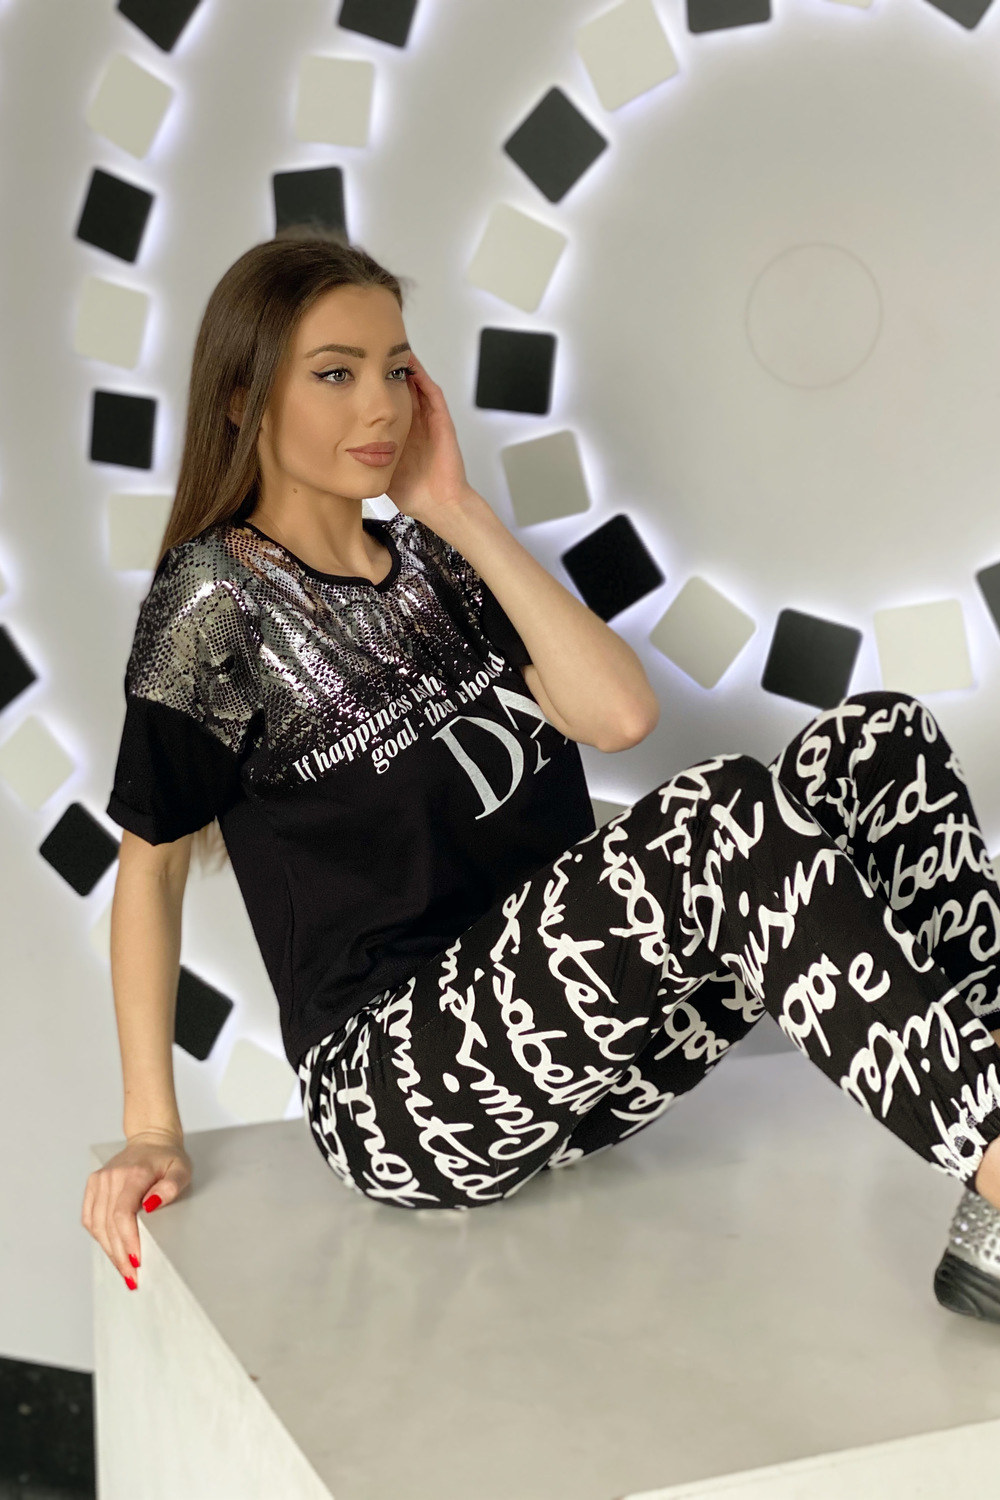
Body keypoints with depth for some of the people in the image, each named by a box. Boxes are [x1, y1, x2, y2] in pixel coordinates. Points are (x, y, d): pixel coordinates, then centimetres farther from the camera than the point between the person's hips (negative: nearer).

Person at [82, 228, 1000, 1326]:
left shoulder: (431, 563, 15)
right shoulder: (218, 597, -1)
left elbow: (619, 712, 0)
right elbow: (153, 862, 3)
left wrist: (455, 511, 2)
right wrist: (151, 1130, -3)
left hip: (571, 1050, 7)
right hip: (399, 1095, -7)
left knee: (882, 743, -10)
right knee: (726, 812, -31)